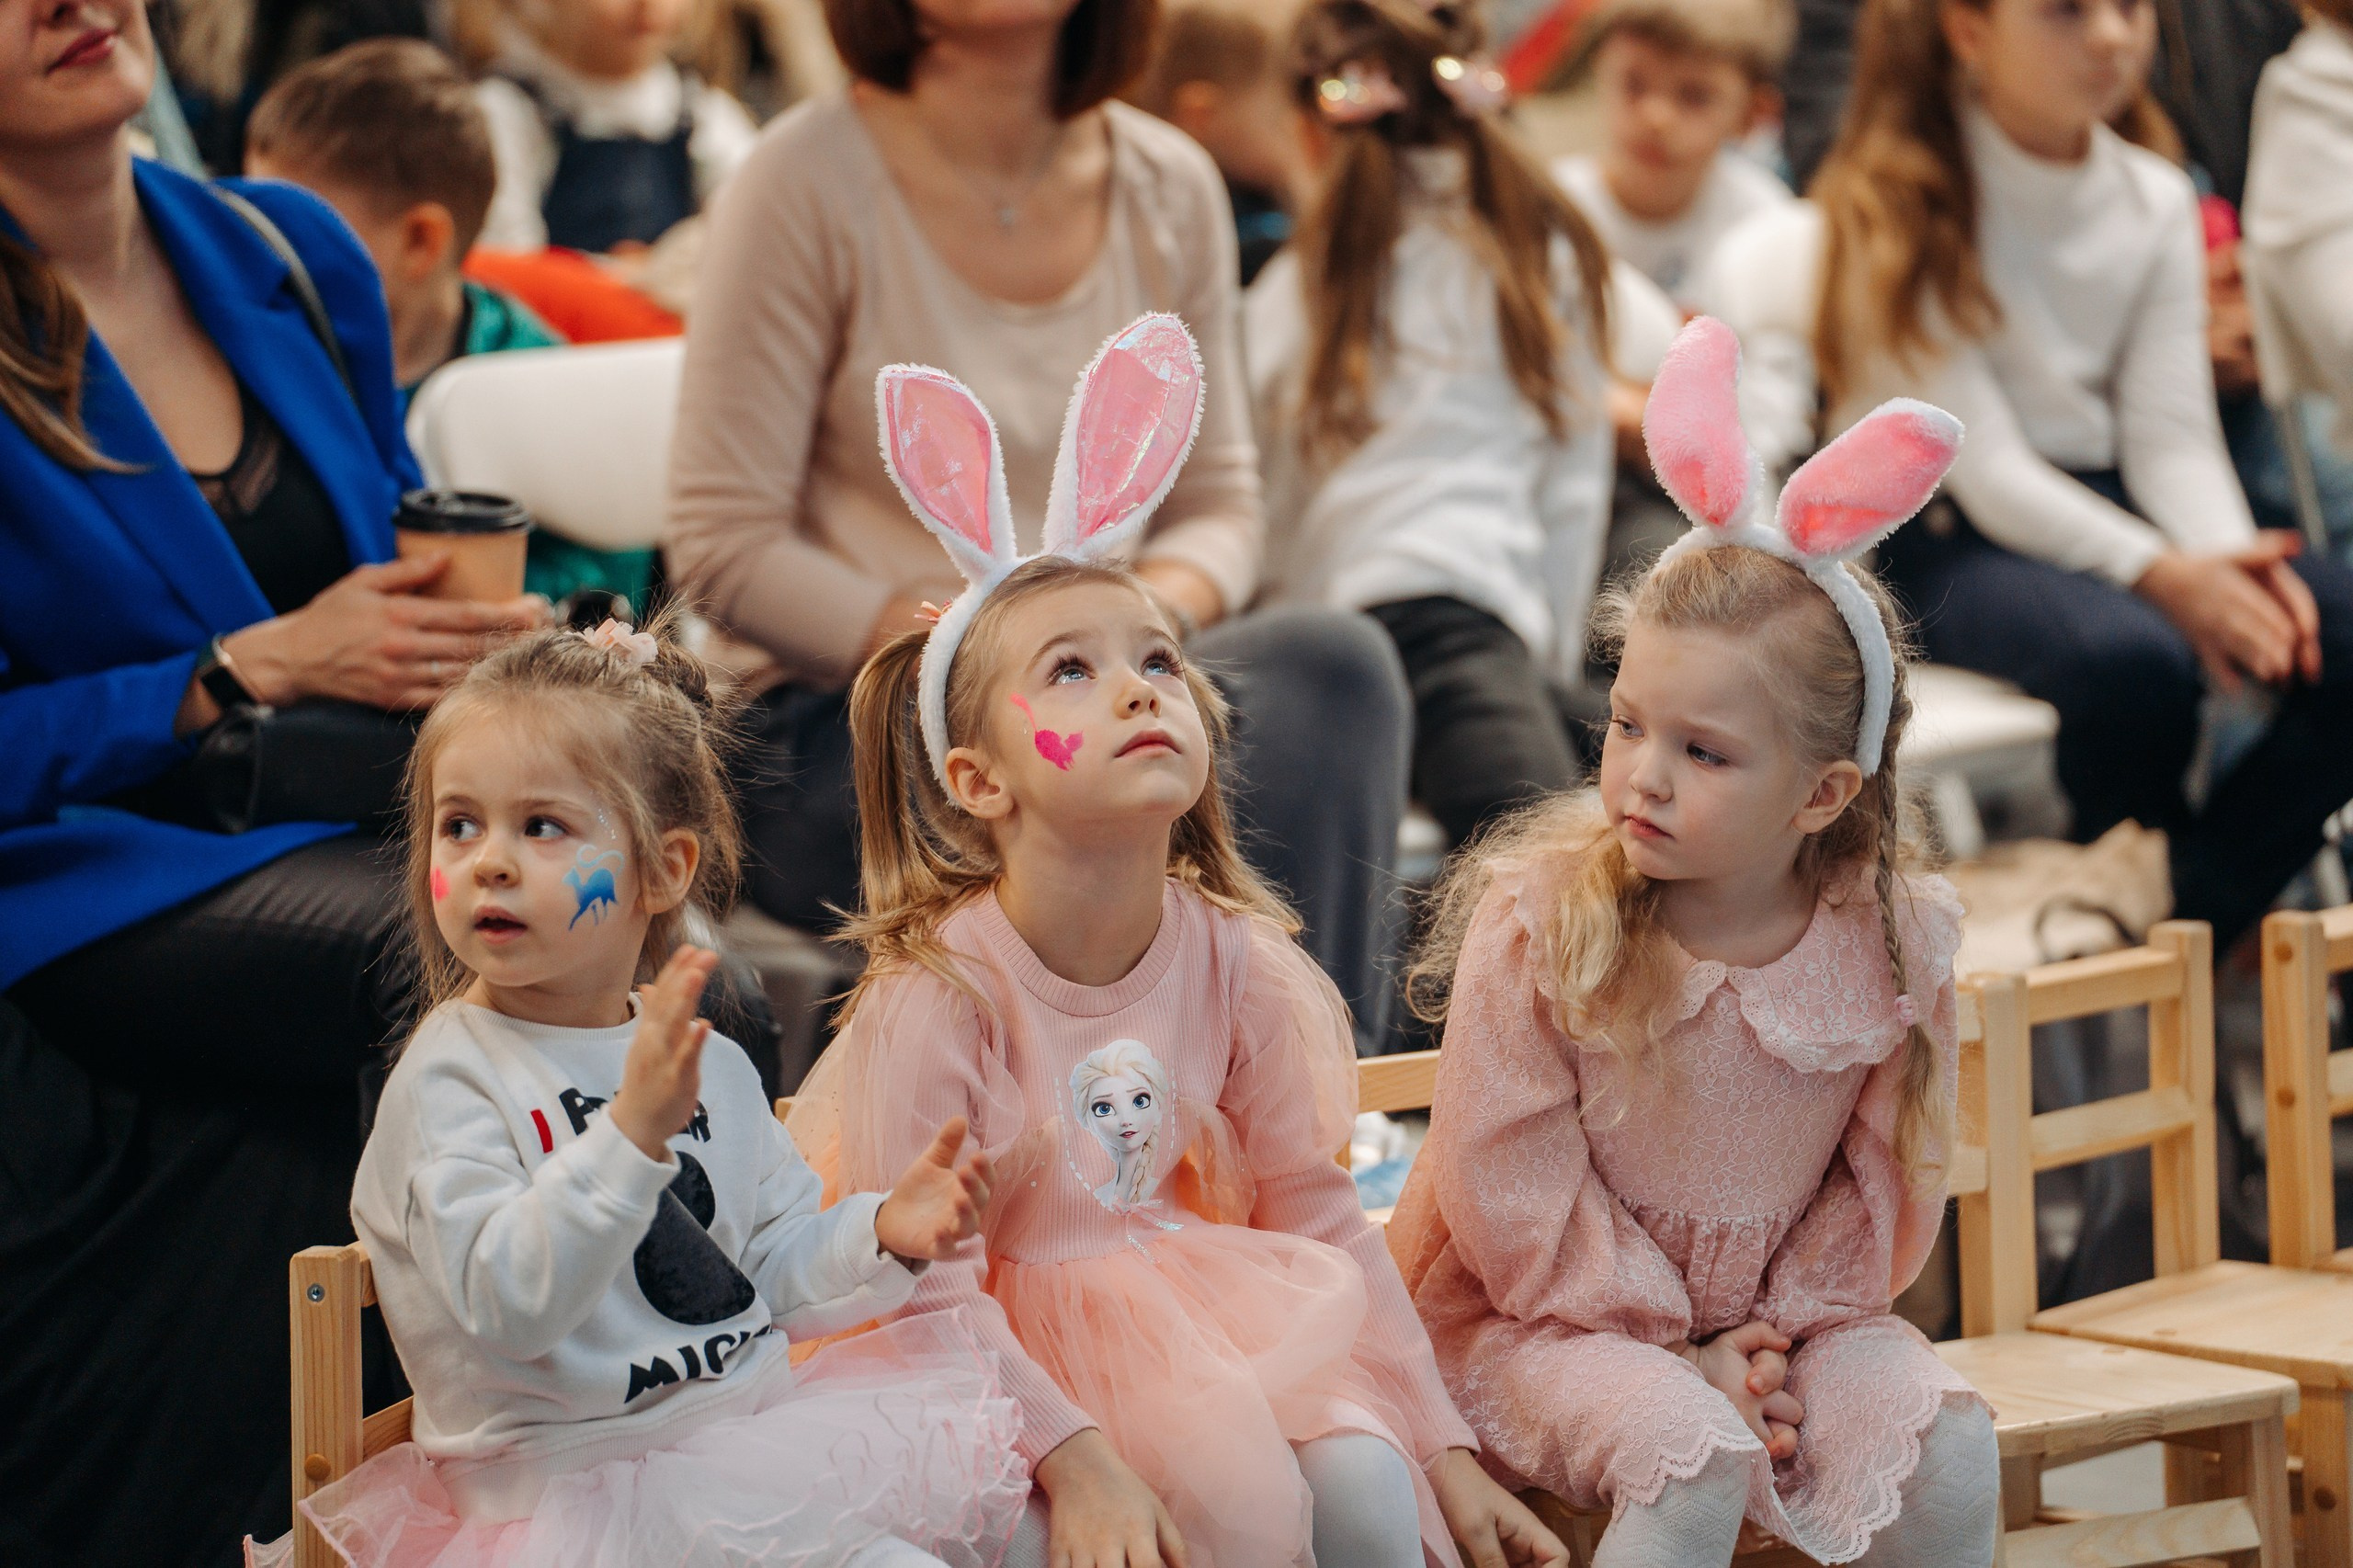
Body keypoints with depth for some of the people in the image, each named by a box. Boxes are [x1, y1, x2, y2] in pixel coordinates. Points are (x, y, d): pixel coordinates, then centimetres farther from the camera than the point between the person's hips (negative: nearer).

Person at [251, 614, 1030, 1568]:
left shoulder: (713, 1068, 10)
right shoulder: (449, 1079, -11)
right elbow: (506, 1306, -24)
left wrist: (880, 1236, -3)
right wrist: (633, 1132, -34)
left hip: (749, 1422, 7)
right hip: (573, 1479, -7)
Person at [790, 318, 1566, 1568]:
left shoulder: (1234, 963, -4)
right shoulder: (939, 990, -19)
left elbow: (1319, 1219, 5)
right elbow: (929, 1285, -19)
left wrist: (1445, 1451, 1)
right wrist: (1078, 1460, -30)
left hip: (1197, 1305, 5)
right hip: (1020, 1357, -5)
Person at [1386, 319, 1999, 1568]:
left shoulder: (1890, 946, -9)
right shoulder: (1539, 920, -15)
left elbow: (1884, 1175, 2)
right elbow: (1511, 1190, -13)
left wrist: (1781, 1333, -9)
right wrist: (1679, 1353, -14)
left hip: (1780, 1312, 3)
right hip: (1546, 1316, -3)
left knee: (1949, 1448, -20)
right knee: (1693, 1462, -32)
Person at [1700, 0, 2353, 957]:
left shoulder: (2156, 202, 7)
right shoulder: (1899, 205, -11)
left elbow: (2171, 432, 2)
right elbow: (1982, 465, -16)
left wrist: (2232, 559, -20)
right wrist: (2161, 576, -27)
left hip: (2097, 511, 6)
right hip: (1941, 541, -6)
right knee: (2135, 660, -36)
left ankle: (2195, 919, -11)